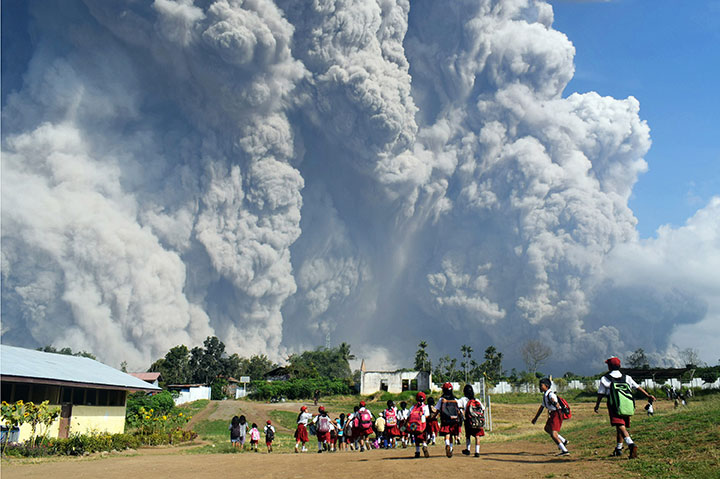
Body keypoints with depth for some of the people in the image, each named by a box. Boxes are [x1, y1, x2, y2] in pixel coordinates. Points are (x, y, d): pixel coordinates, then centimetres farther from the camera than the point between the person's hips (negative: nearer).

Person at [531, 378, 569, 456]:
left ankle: (565, 451, -13)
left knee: (553, 434, -15)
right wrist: (536, 418, 31)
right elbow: (542, 407, 24)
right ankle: (563, 441, 36)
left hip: (556, 414, -10)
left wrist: (555, 403, -66)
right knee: (547, 428, 27)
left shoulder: (550, 394, -17)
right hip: (552, 415, 10)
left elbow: (553, 399, -42)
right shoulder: (545, 395, 14)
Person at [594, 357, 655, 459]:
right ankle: (618, 449, 30)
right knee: (620, 427, 19)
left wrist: (597, 405, 16)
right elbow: (637, 387, 12)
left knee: (620, 427, -16)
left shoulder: (605, 379, 2)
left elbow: (601, 394, 4)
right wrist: (648, 395, 21)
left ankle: (631, 444, -39)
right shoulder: (626, 377, 13)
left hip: (614, 407, -5)